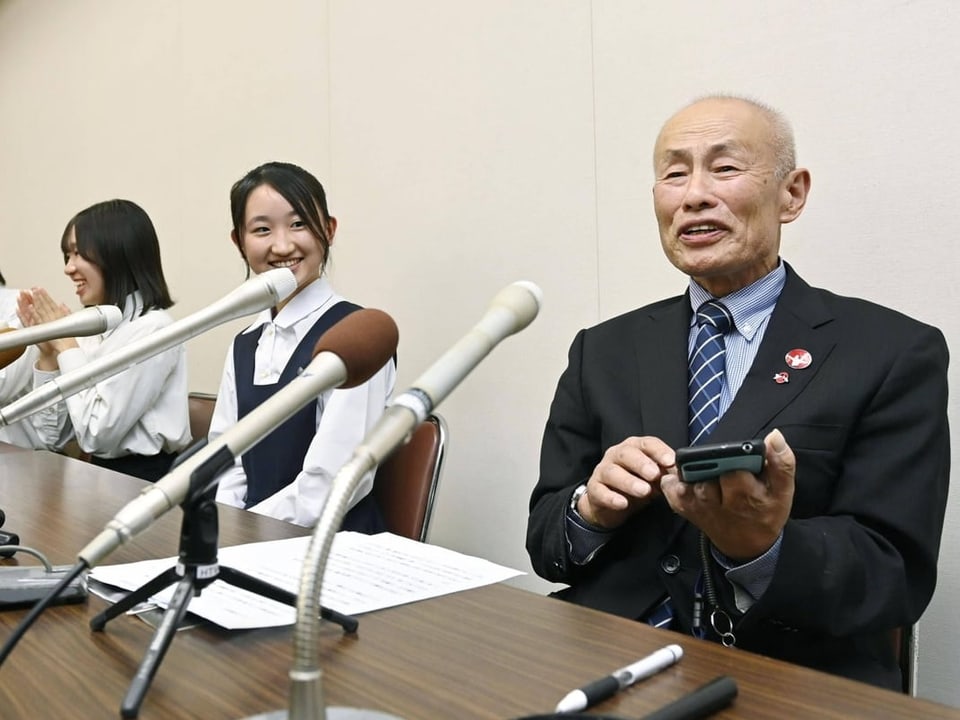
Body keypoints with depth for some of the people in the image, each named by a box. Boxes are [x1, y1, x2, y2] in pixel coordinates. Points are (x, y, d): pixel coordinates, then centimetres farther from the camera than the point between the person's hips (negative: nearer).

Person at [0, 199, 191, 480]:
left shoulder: (151, 330, -15)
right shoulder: (91, 328, 6)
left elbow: (97, 435, -20)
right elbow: (51, 439, 6)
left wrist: (66, 346, -12)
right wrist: (48, 354, -4)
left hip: (146, 482, -6)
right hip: (102, 477, 6)